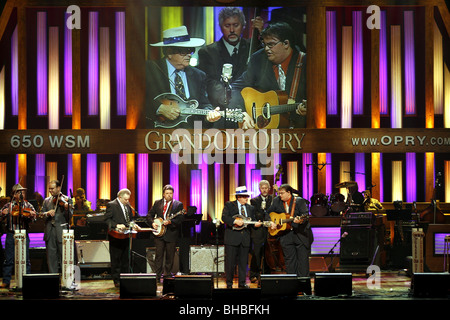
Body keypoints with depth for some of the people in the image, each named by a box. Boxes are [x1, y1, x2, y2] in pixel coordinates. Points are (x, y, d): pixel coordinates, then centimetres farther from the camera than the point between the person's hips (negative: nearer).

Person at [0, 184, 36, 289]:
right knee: (9, 259, 3)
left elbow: (33, 219, -6)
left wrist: (32, 215, -28)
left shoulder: (28, 206, 4)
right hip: (11, 234, 0)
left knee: (26, 259, 2)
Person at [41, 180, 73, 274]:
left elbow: (69, 217, -6)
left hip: (62, 232, -4)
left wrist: (66, 208, -25)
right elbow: (42, 214, 9)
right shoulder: (46, 201, 15)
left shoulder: (67, 200, 2)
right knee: (51, 256, 6)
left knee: (64, 255, -3)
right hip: (50, 232, 4)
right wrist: (47, 213, -12)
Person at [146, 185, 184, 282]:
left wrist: (170, 222, -24)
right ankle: (158, 276, 2)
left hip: (171, 234, -2)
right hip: (159, 234, 2)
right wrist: (153, 223, -5)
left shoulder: (178, 204, 0)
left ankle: (167, 275, 16)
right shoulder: (157, 203, 10)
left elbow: (180, 219, -9)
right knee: (158, 255, -1)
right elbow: (149, 215, 14)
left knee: (170, 257, 5)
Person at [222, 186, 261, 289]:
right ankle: (229, 283, 8)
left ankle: (242, 282, 13)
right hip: (232, 237, -4)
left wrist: (255, 224, -7)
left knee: (243, 262, 6)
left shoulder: (250, 208, 15)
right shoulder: (229, 205, 1)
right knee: (230, 261, -1)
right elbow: (224, 217, -10)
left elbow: (252, 221, 15)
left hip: (245, 238, 4)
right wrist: (235, 221, -22)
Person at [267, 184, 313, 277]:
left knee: (303, 259, -2)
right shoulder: (276, 201, 8)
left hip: (301, 234, -4)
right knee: (289, 260, 7)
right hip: (286, 236, 4)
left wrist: (299, 220, -36)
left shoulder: (299, 201, -6)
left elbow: (305, 215, -16)